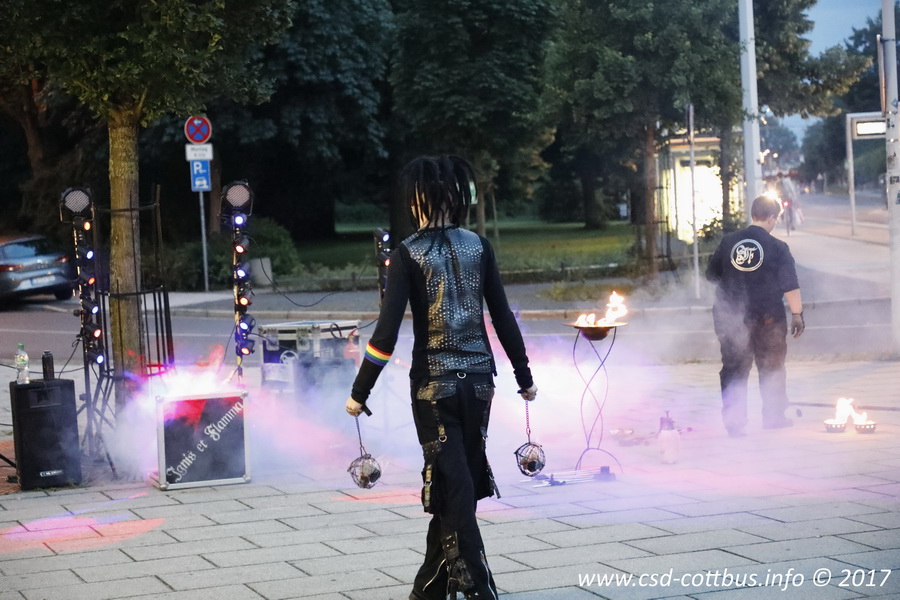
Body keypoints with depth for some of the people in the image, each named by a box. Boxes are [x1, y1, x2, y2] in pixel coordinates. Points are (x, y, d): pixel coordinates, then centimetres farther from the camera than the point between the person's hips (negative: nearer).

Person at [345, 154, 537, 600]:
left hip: (434, 382, -4)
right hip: (479, 379, 4)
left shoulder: (408, 254, -7)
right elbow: (503, 317, 5)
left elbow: (387, 329, -12)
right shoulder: (478, 246, 3)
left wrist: (360, 392, -5)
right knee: (460, 483, 13)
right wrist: (524, 377, 15)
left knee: (451, 485, 0)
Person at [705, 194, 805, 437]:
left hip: (730, 316, 2)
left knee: (734, 368, 7)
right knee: (771, 367, 13)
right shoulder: (777, 247, -10)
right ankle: (774, 416, 21)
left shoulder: (729, 241, 0)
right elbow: (790, 286, -9)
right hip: (768, 317, -2)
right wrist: (797, 314, 1)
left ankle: (733, 420, 0)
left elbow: (712, 275, 10)